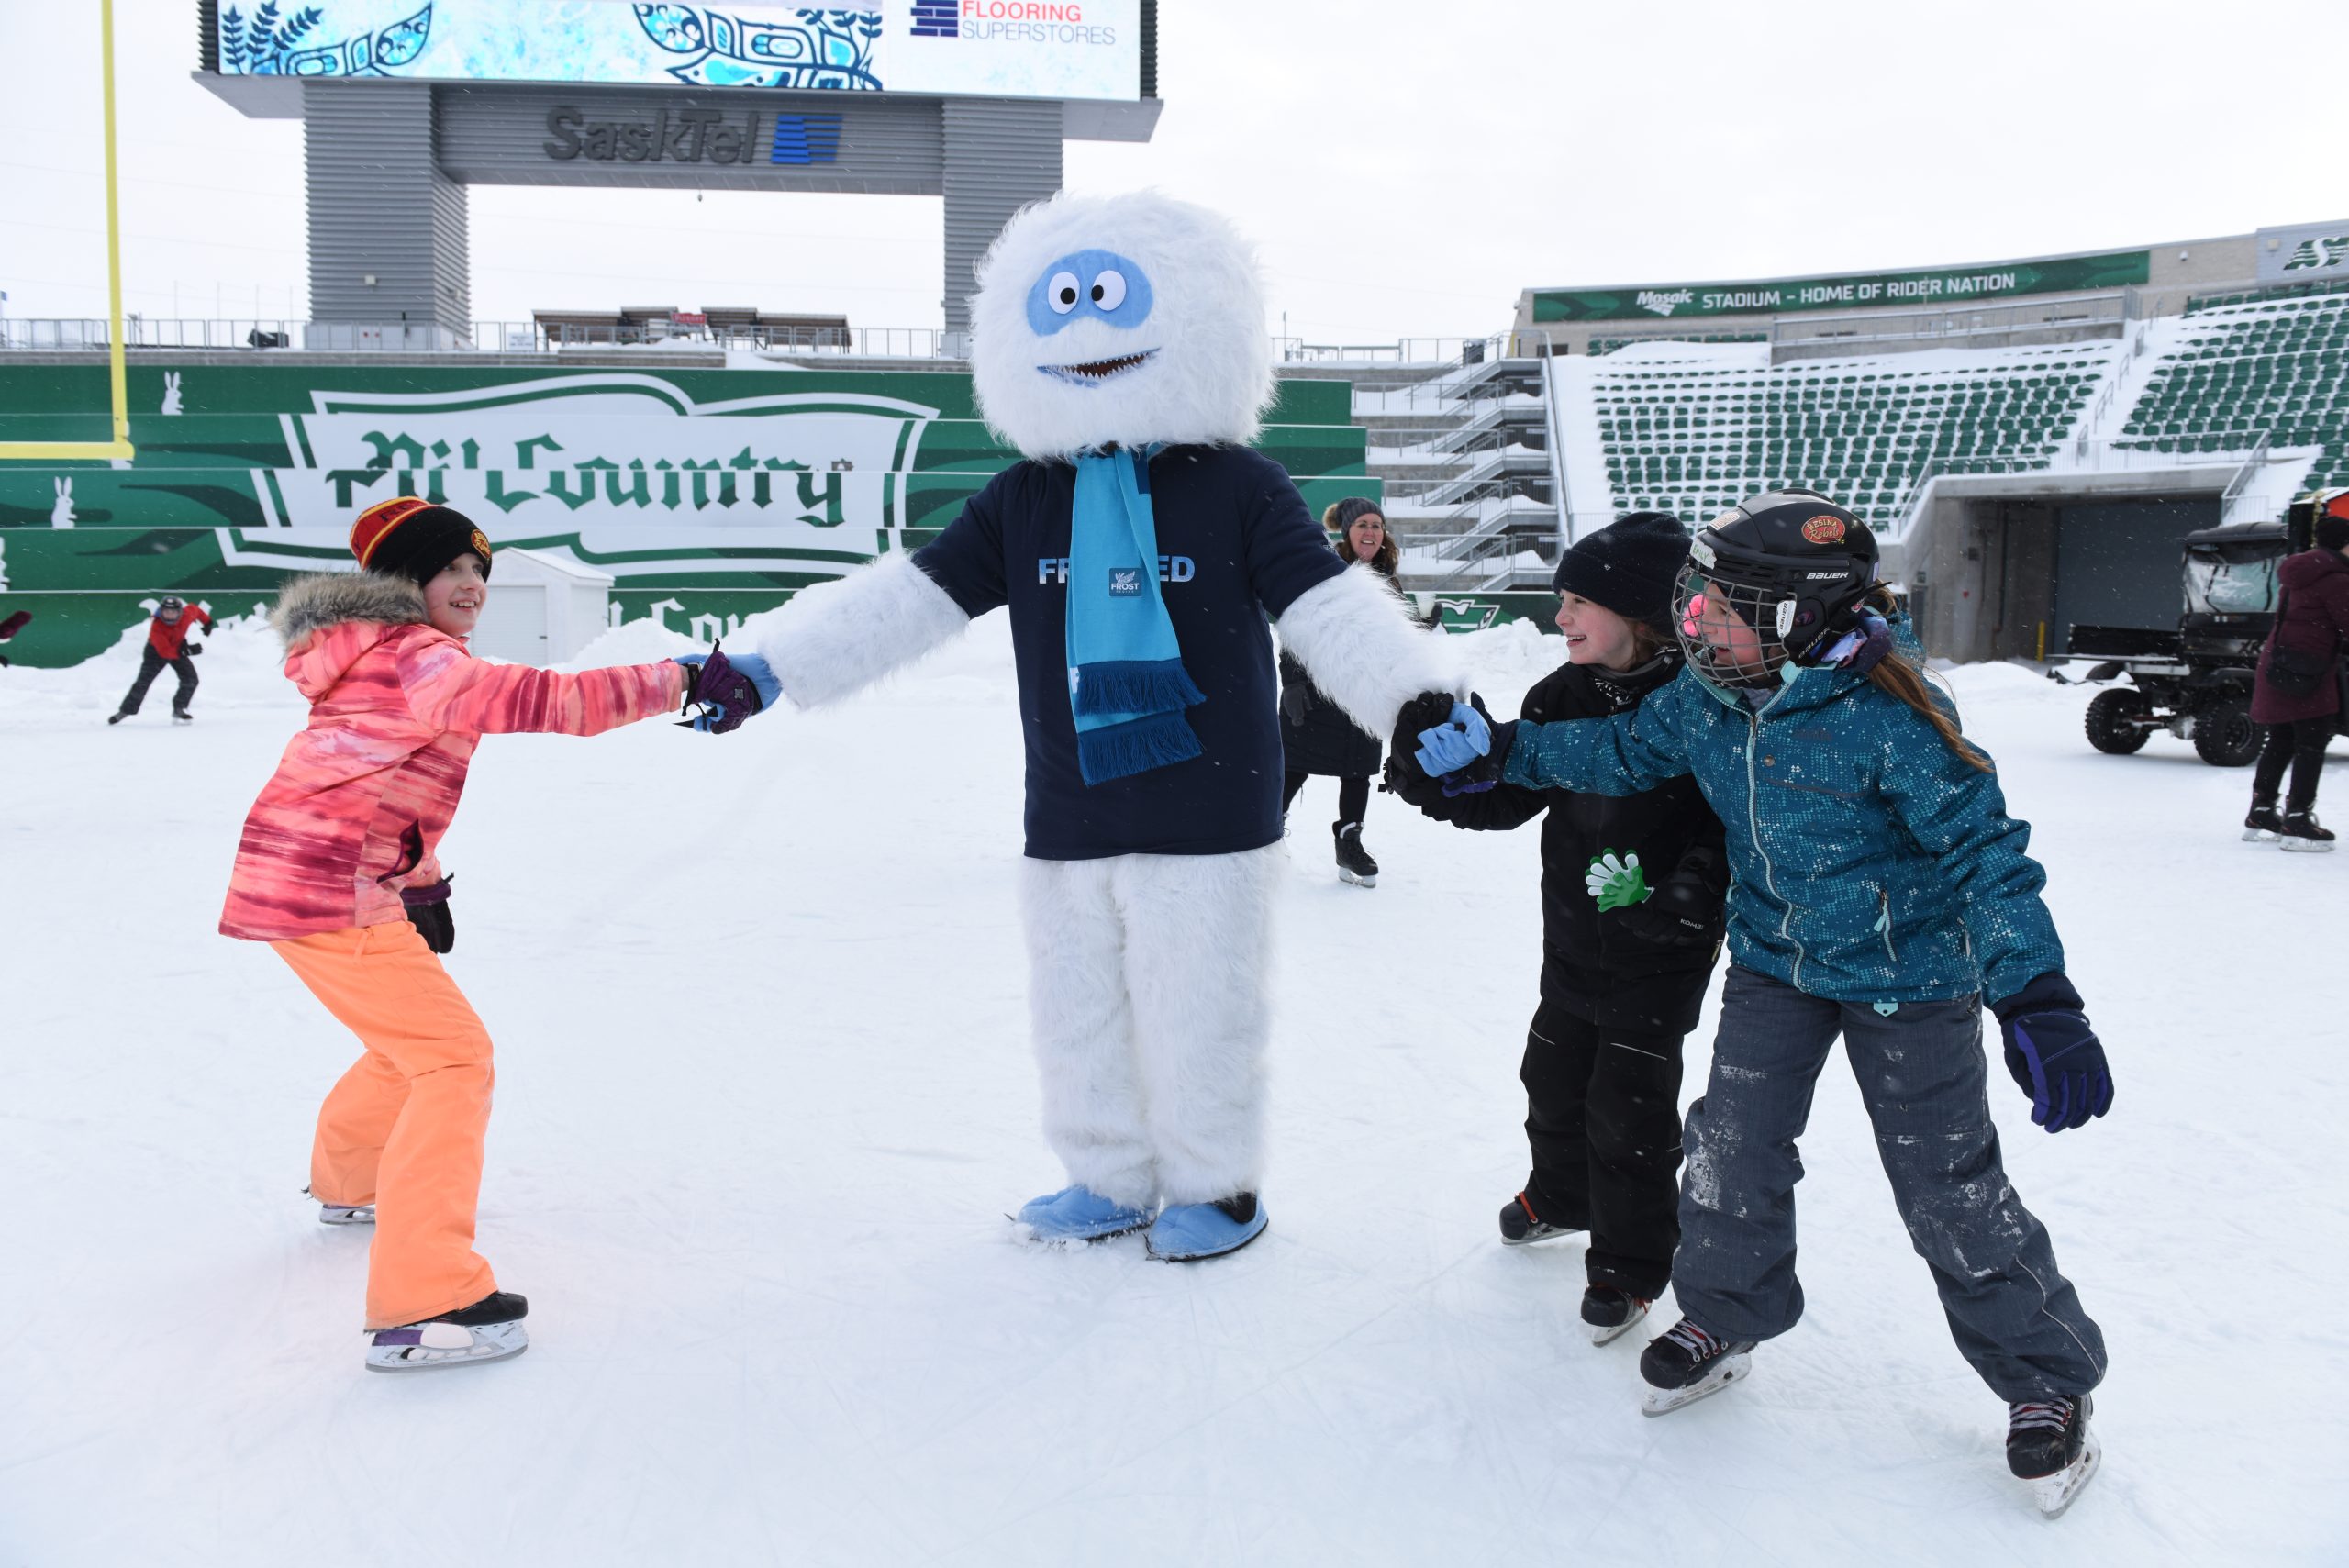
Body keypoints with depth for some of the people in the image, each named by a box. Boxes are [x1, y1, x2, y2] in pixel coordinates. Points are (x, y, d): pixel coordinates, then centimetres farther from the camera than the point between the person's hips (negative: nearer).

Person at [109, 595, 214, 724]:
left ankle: (179, 710, 6)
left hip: (179, 647, 4)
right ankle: (125, 711, 8)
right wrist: (185, 651, -56)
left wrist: (207, 621, 10)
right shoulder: (156, 627, -38)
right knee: (143, 682, -8)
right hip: (156, 650, -4)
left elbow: (195, 609, -1)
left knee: (191, 680, -11)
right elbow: (164, 651, -45)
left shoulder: (187, 615, -27)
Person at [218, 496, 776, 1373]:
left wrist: (422, 885, 20)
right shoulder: (418, 660, -16)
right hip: (331, 896, -11)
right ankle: (420, 1306, -17)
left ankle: (347, 1183, 52)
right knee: (453, 1056, -12)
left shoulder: (387, 656, 17)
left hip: (302, 877, 11)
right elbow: (541, 702, -29)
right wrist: (684, 682, -31)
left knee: (411, 1036, 28)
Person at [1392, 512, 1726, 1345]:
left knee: (1629, 1104, 1)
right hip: (1577, 939, 6)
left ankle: (1630, 1262, 20)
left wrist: (1696, 886, -29)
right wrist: (1433, 780, -14)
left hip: (1661, 951, -6)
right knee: (1554, 1075, 19)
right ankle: (1562, 1195, 47)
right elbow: (1508, 794, 1)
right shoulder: (1562, 698, 0)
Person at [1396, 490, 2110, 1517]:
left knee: (1950, 1192, 0)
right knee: (1732, 1143, 4)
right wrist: (1493, 753, 6)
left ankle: (2047, 1379, 21)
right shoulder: (1704, 702, -8)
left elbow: (1986, 851, -25)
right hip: (1776, 961, 6)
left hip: (1908, 978, -5)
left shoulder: (1888, 719, -28)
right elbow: (1620, 750, 11)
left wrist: (2037, 999, -31)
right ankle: (1722, 1315, 30)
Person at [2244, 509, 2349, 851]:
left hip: (2279, 664, 9)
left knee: (2280, 742, 15)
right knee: (2313, 743, -5)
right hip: (2308, 668, -9)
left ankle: (2260, 816, 20)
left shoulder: (2301, 570, 15)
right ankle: (2298, 822, -7)